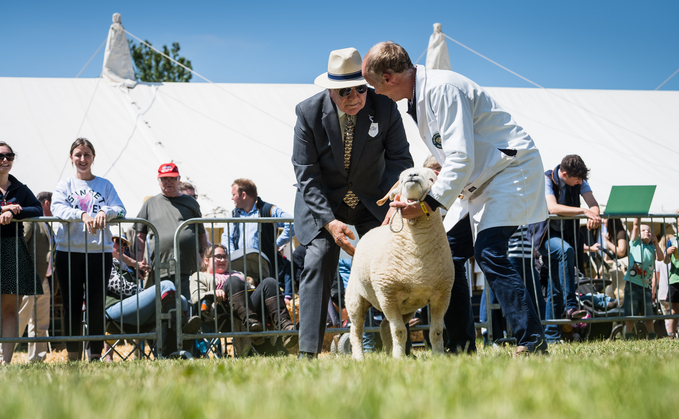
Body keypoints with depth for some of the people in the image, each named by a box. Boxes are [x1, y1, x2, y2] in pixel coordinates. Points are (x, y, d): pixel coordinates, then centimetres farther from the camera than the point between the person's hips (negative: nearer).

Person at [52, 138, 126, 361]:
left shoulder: (105, 185, 12)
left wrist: (104, 212, -23)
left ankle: (96, 355, 3)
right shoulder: (64, 184, 9)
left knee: (96, 304, -2)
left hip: (100, 251, 0)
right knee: (71, 304, 2)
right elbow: (58, 209, -9)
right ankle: (72, 356, 8)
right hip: (69, 252, 0)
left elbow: (120, 209, 0)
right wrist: (82, 215, -27)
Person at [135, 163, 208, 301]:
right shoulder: (151, 204, 18)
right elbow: (140, 234, 15)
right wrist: (140, 262, 3)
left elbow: (202, 234, 20)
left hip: (189, 268, 0)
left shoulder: (190, 202, 18)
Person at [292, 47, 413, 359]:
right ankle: (308, 351, -19)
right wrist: (329, 221, -27)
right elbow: (306, 175, -17)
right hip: (323, 203, -2)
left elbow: (399, 158, -9)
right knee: (318, 262, -18)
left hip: (372, 200, 2)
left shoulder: (384, 108, -16)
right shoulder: (309, 113, -19)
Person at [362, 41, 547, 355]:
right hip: (479, 179, 10)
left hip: (512, 168, -10)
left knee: (488, 252, -23)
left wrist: (428, 204, -30)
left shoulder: (442, 89, -23)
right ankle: (462, 346, 9)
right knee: (449, 255, 4)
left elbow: (461, 158, -29)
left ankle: (532, 343, -23)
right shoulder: (419, 96, 9)